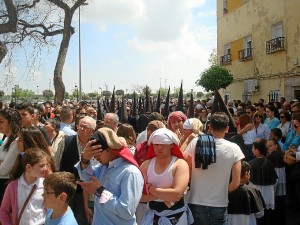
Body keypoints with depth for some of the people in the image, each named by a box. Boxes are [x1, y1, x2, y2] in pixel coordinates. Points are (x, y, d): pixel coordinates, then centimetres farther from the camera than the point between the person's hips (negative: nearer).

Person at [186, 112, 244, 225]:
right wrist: (222, 192, 10)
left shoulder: (195, 143, -8)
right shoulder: (233, 149, -8)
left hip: (195, 202, 1)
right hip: (219, 205, 0)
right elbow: (235, 183, -7)